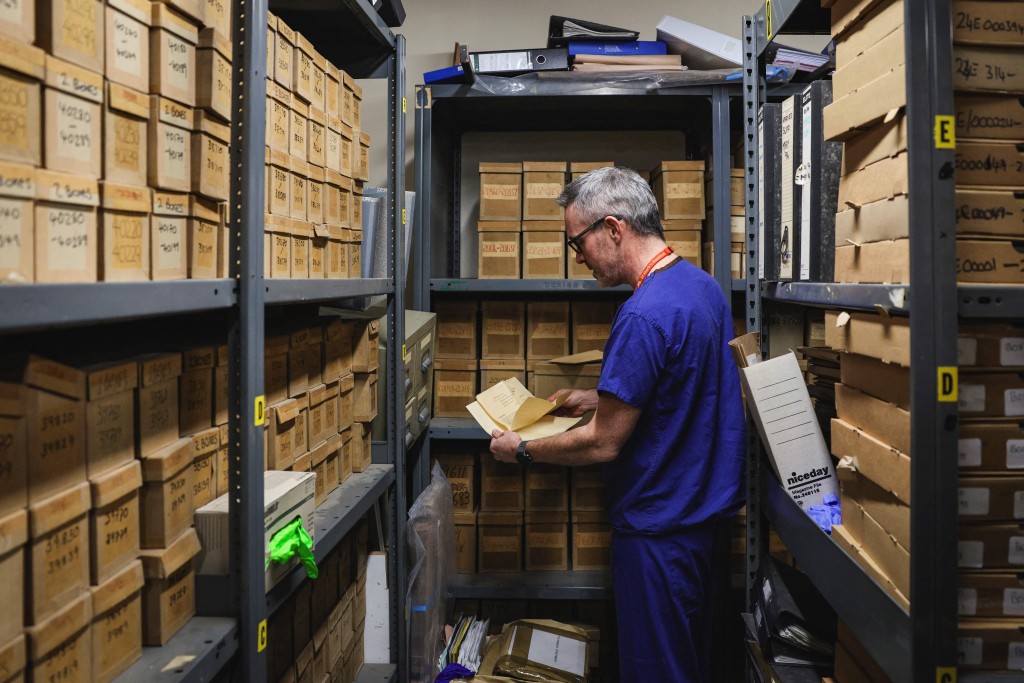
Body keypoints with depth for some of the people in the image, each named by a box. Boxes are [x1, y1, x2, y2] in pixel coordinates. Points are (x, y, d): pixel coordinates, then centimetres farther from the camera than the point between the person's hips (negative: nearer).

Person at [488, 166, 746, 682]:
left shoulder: (644, 316, -26)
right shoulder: (704, 284, 4)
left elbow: (602, 444, -21)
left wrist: (521, 450, -7)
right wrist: (601, 399, 14)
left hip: (658, 526, -9)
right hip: (704, 507, 9)